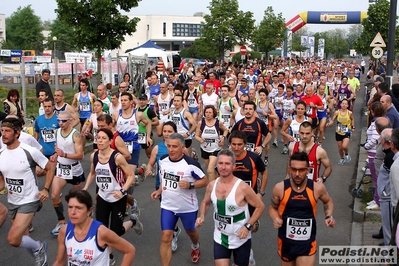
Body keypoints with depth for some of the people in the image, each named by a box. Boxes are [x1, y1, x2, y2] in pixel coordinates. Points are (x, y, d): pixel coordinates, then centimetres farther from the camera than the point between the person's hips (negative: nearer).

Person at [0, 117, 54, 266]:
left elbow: (50, 169, -5)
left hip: (29, 201, -6)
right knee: (21, 239, 18)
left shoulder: (30, 152, -18)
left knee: (13, 240, -18)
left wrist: (46, 189, -14)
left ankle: (38, 247, 10)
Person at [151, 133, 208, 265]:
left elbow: (205, 181, -13)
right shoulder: (163, 160, -7)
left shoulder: (190, 164, -23)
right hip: (167, 206, 2)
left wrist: (190, 185, -29)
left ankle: (195, 247, 59)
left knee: (190, 231, 24)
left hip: (188, 207, -2)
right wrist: (159, 190, -1)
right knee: (165, 238, -5)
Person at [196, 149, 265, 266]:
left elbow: (260, 206, -12)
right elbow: (205, 203, 12)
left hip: (240, 238, -3)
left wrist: (248, 226, -19)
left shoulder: (242, 187, -21)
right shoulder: (211, 185, -7)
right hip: (220, 237, 3)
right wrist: (202, 216, -8)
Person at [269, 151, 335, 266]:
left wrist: (329, 216, -7)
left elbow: (328, 201, 11)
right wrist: (276, 219, -15)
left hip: (307, 243, -1)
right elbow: (273, 208, 5)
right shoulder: (280, 188, -14)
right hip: (286, 242, 1)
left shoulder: (317, 188, -13)